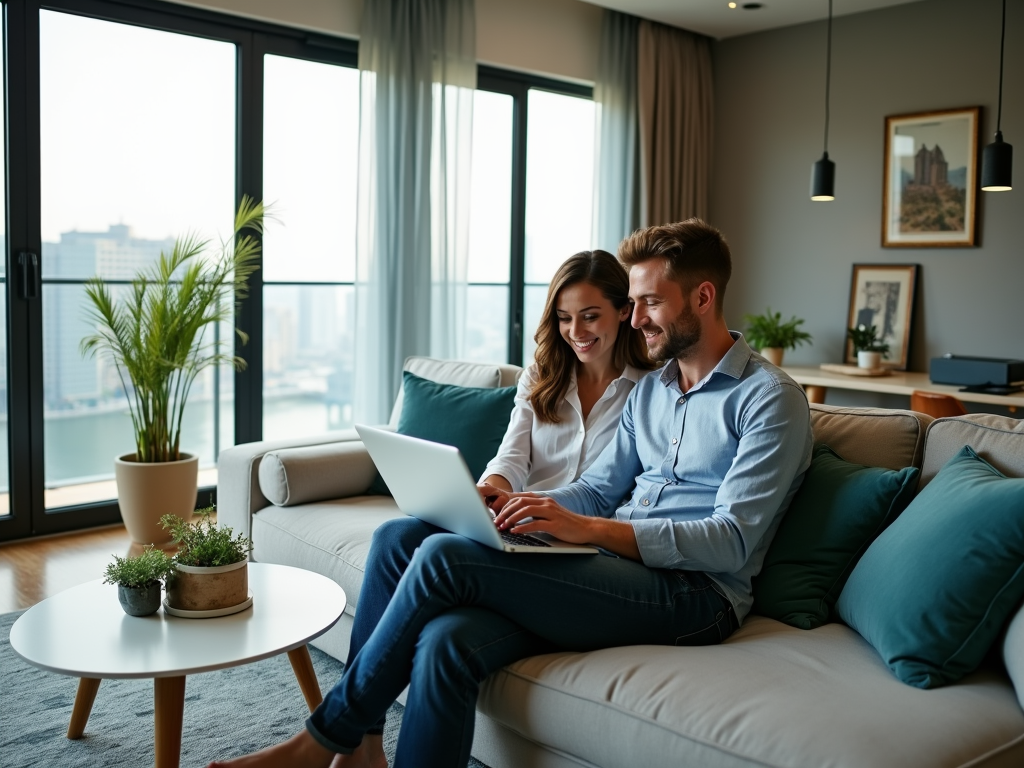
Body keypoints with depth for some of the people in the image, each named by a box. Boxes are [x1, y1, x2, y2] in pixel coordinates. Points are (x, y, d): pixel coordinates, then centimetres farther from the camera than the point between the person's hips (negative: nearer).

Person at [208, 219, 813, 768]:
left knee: (444, 556, -21)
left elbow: (731, 541, -14)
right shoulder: (649, 389, 21)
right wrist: (514, 505, -4)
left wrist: (586, 528, -23)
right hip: (616, 568, 7)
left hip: (695, 593, -7)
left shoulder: (770, 399, -4)